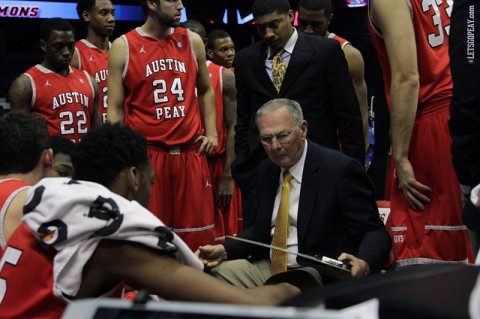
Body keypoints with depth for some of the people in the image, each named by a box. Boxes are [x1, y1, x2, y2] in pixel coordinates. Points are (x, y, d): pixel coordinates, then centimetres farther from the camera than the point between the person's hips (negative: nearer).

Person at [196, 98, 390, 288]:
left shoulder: (340, 169, -10)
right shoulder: (266, 170, 13)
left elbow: (375, 233, -11)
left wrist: (363, 263, -34)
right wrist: (224, 251, 3)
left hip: (318, 274, -7)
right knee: (219, 273, -14)